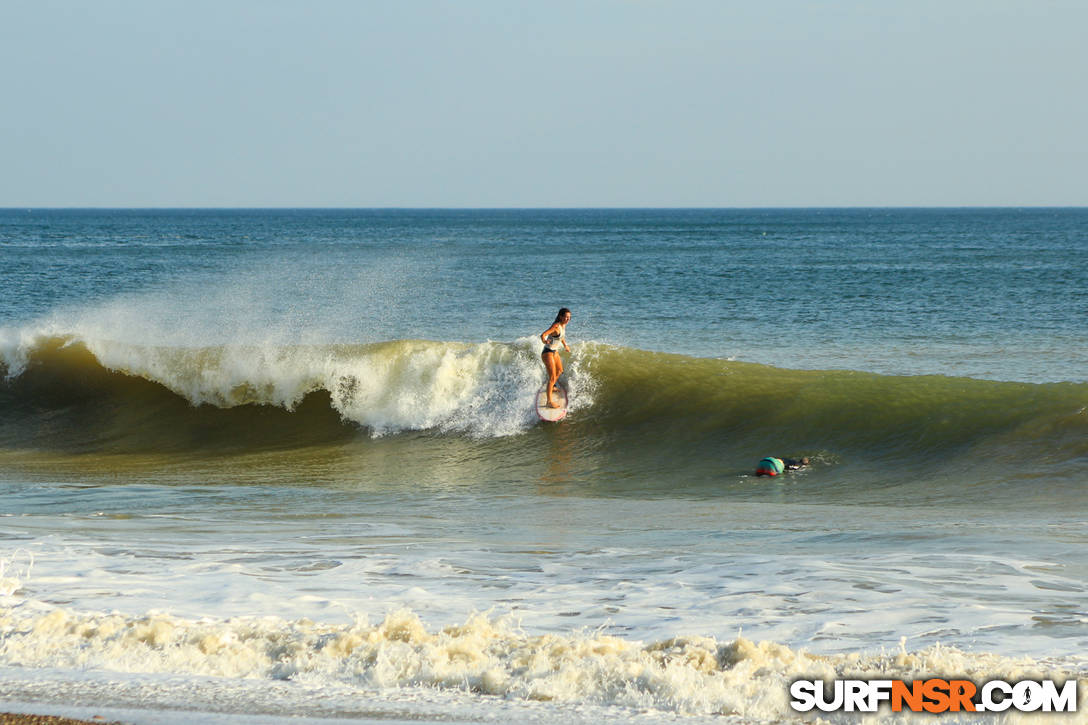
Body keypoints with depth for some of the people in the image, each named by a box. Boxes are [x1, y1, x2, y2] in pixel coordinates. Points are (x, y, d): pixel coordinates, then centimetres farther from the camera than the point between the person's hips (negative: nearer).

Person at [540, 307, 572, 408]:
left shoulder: (563, 325, 1)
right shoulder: (556, 326, -26)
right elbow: (543, 335, -36)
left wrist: (565, 345, 33)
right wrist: (544, 341, -51)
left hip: (555, 352, 10)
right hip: (548, 353, -10)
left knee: (559, 371, 30)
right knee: (552, 377, -12)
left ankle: (551, 387, 56)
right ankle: (549, 401, -10)